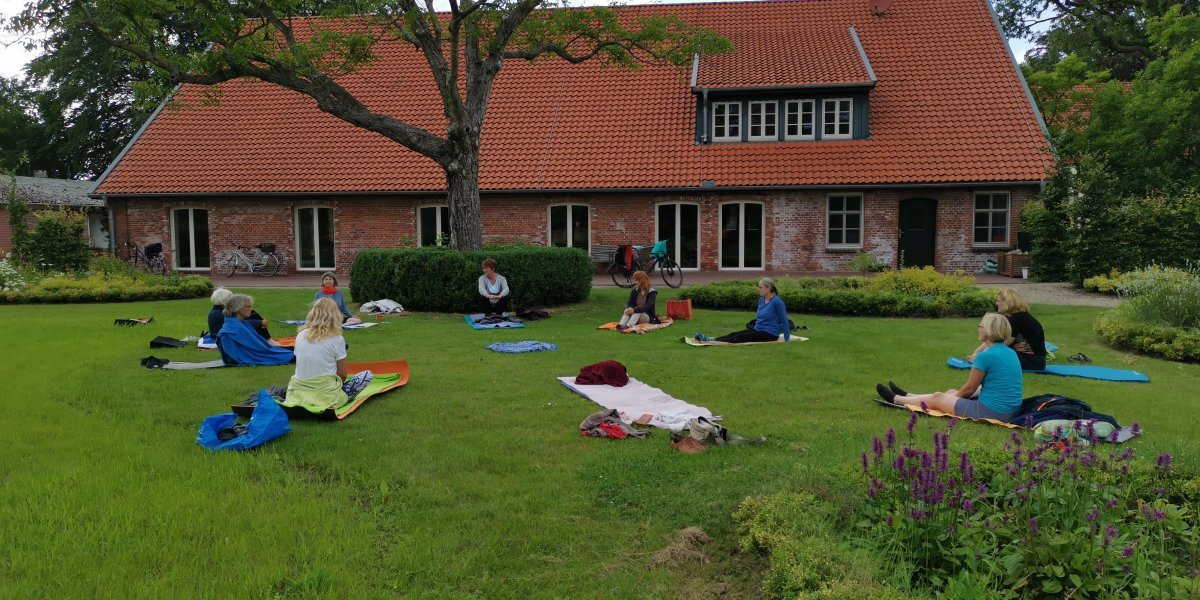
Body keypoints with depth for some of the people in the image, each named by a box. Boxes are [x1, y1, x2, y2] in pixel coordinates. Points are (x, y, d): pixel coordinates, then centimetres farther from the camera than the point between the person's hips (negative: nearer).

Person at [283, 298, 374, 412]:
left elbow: (302, 367, 12)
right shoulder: (336, 339, -11)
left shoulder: (300, 335, 1)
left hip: (299, 394, 6)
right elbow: (342, 375, -5)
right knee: (367, 374, 11)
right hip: (326, 396, -6)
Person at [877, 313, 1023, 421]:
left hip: (992, 413, -8)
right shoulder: (1011, 353, 7)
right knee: (951, 392, 25)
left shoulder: (986, 355, -20)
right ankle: (906, 396, 45)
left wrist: (955, 397, 12)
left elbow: (969, 389, -10)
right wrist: (955, 395, 18)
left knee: (937, 398, 11)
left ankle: (895, 399, 33)